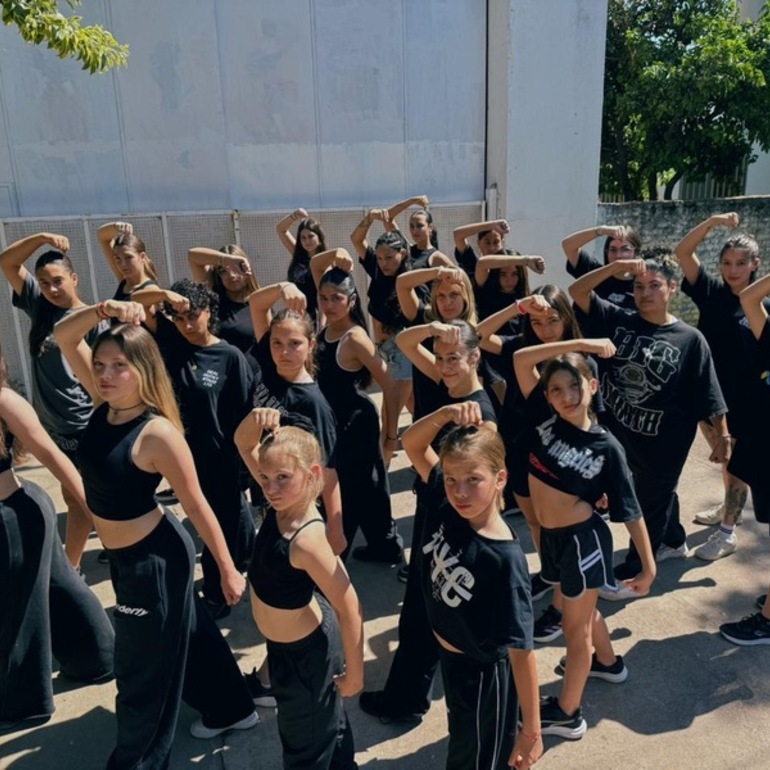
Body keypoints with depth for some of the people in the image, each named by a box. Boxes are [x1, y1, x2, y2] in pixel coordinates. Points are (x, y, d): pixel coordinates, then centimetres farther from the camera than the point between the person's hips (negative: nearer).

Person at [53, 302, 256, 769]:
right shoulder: (105, 402, -6)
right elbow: (64, 337, -1)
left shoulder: (157, 433, -27)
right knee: (186, 633, 26)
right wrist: (102, 311, -21)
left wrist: (228, 571, -14)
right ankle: (231, 710, 48)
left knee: (143, 667, 12)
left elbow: (197, 506, -20)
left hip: (155, 558, -9)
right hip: (126, 554, 9)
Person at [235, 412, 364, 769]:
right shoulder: (282, 501, -15)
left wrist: (354, 671, -17)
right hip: (289, 645, 8)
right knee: (326, 722, 32)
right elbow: (244, 444, -5)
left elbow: (348, 605, -29)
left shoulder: (306, 539, -37)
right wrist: (255, 421, -27)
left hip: (306, 652, -8)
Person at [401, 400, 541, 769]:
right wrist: (446, 414, -28)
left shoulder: (505, 561, -35)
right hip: (449, 660, 6)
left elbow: (521, 651, -27)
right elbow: (411, 444, -10)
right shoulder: (446, 508, -18)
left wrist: (531, 729, -20)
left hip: (483, 675, -6)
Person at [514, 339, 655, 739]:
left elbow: (630, 512, -12)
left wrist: (648, 566, -12)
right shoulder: (546, 418, -10)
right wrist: (580, 343, -19)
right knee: (582, 611, 29)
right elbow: (521, 359, -17)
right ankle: (608, 662, 57)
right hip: (551, 537, 6)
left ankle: (567, 713, 31)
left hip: (582, 540, -5)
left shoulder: (606, 447, -18)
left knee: (575, 624, 13)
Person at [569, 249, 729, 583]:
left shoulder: (690, 339, -12)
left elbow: (710, 396, -7)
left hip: (664, 440, -4)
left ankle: (632, 572, 27)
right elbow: (577, 291, -12)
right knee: (659, 495, 27)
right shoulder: (618, 321, -6)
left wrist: (723, 437, -4)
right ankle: (674, 542, 51)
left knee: (651, 503, 11)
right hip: (619, 431, 4)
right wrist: (616, 266, -22)